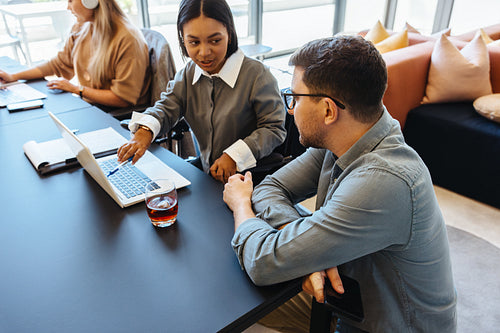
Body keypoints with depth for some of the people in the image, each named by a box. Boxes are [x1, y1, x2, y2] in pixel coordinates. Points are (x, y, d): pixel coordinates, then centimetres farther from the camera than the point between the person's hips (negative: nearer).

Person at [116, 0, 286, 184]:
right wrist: (145, 130, -19)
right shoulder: (187, 74, 6)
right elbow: (166, 108, 5)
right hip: (204, 172, 6)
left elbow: (274, 128, -11)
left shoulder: (257, 75, -13)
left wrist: (235, 155, -21)